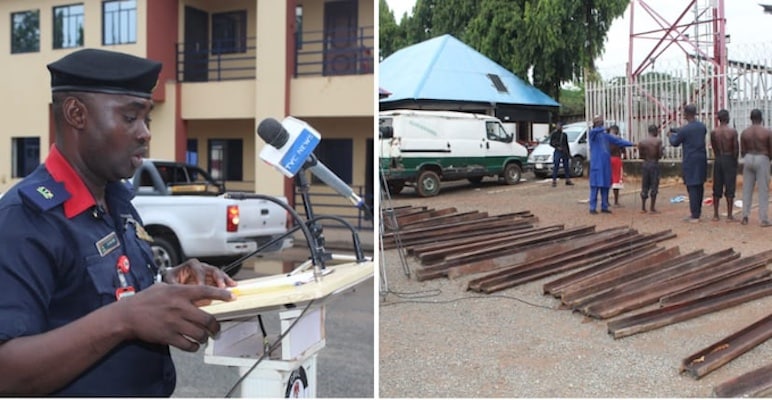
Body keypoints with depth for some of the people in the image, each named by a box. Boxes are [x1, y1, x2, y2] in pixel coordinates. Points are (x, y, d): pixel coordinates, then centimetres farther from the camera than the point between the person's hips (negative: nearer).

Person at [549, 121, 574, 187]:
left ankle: (568, 180, 12)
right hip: (558, 152, -4)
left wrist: (569, 153, 15)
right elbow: (551, 143, -1)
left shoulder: (564, 135, 14)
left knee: (567, 166, 5)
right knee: (555, 167, -7)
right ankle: (554, 181, -6)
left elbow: (567, 144, 19)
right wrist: (557, 147, -15)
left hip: (565, 152, 4)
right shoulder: (554, 134, 2)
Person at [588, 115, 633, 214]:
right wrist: (604, 128, -41)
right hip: (596, 164, -6)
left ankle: (604, 207, 13)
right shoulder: (592, 133, -3)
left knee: (605, 186, 7)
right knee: (595, 185, -7)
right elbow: (594, 131, -28)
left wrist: (631, 144, 9)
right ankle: (592, 208, -3)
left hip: (606, 164, 6)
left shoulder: (605, 135, 15)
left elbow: (618, 140, 16)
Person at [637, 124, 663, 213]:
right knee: (654, 187, 2)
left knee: (644, 187, 10)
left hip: (645, 164, 3)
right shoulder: (658, 141, -7)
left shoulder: (642, 142, 1)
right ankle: (652, 208, 2)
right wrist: (655, 157, 12)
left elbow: (640, 156, 3)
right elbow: (660, 155, -9)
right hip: (654, 164, -3)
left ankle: (643, 208, 10)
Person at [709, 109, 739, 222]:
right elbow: (736, 148, -9)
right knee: (729, 188, 1)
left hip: (718, 160, 3)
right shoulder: (733, 131, -11)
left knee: (717, 188, 9)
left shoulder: (713, 132, -1)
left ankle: (715, 215, 11)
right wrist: (735, 159, 6)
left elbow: (714, 148, 2)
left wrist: (718, 157, 10)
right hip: (730, 159, -3)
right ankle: (729, 215, 3)